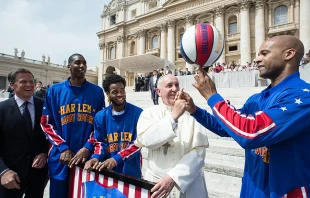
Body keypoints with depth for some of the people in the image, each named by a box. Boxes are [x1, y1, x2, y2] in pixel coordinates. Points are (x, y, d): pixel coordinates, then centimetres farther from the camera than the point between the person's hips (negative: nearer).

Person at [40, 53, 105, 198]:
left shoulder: (97, 91, 2)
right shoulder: (55, 90, 3)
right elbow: (46, 123, 2)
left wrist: (87, 147, -11)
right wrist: (63, 148, -9)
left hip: (88, 156, 0)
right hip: (61, 157, 0)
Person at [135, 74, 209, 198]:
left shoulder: (192, 113, -7)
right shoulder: (149, 113, -3)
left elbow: (199, 151, -13)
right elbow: (145, 140, -20)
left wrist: (173, 177, -22)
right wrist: (174, 116, -26)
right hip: (156, 182, 1)